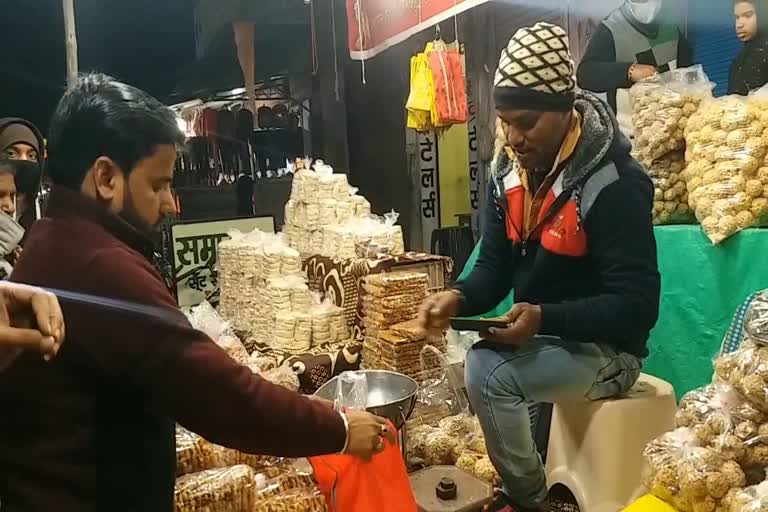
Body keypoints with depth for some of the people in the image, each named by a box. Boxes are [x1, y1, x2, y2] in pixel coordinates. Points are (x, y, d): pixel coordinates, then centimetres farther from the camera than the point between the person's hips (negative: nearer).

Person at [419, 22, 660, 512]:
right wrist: (459, 298, -20)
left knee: (488, 374, -25)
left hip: (604, 350, -8)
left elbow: (637, 305, -24)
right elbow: (495, 267, 2)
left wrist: (545, 318, -35)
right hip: (539, 337, 8)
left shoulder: (614, 184, -22)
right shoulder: (509, 173, 1)